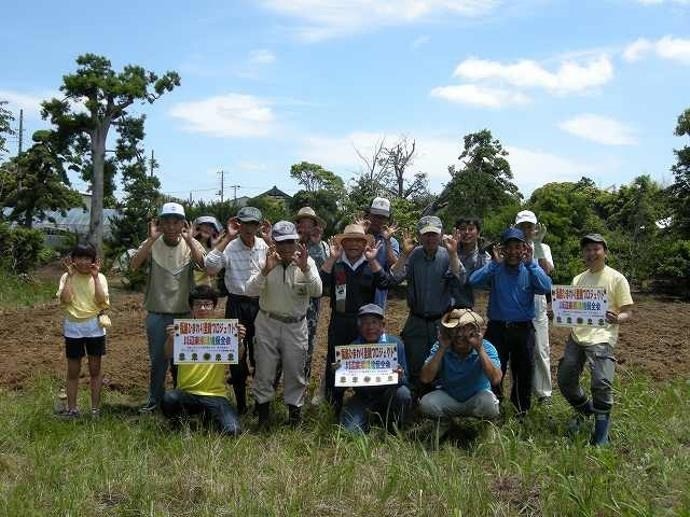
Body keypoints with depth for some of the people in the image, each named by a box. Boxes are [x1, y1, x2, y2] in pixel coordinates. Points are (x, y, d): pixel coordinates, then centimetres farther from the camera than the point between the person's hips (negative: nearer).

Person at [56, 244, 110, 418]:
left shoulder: (99, 277, -3)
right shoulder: (67, 277, -2)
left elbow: (101, 300, -17)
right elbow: (64, 299, -18)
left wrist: (95, 276, -17)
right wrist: (70, 275, -15)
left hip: (94, 327, 0)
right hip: (73, 327, 0)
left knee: (95, 370, 8)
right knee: (73, 371, 8)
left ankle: (95, 409, 17)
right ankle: (72, 408, 17)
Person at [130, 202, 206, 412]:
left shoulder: (192, 245, -4)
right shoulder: (151, 244, -4)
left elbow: (205, 266, -21)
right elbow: (134, 266, -21)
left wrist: (189, 240, -26)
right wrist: (152, 239, -25)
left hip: (184, 314, 0)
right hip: (157, 314, 0)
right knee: (157, 358, 12)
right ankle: (155, 398, 30)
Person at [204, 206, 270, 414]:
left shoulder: (265, 246, 1)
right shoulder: (229, 247, -6)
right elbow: (210, 266, -20)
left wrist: (269, 240, -15)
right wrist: (227, 238, -20)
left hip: (260, 303, 2)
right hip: (237, 304, -2)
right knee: (237, 354, 5)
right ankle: (240, 404, 17)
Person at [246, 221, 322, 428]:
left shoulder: (307, 262, -6)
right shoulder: (266, 261, -7)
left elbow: (317, 292, -17)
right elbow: (250, 291, -16)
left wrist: (305, 268, -32)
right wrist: (266, 270, -31)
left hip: (296, 325, 0)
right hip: (267, 323, 0)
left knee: (295, 370, 10)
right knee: (264, 370, 7)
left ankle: (295, 409, 28)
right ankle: (263, 410, 24)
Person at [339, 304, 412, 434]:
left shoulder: (395, 344, -7)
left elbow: (405, 378, -5)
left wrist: (400, 377, -29)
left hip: (388, 392, 0)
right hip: (363, 396, 0)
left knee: (402, 393, -33)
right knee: (350, 430, -22)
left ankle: (393, 429, -5)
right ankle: (366, 418, 14)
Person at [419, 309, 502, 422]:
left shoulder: (486, 348, -18)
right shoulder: (440, 347, -14)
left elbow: (496, 379, -34)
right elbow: (425, 378, -25)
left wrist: (480, 349, -36)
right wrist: (442, 349, -28)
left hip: (477, 396, -1)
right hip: (448, 396, 1)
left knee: (489, 404, -33)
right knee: (426, 403, -26)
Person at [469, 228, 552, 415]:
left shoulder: (530, 270, 2)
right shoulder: (495, 269, -1)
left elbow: (546, 287, -17)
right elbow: (474, 281, -18)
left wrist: (530, 263, -20)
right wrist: (494, 262, -20)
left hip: (523, 329, 1)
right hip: (497, 328, -1)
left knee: (524, 370, 12)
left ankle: (522, 408, 31)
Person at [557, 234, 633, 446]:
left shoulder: (616, 279, -1)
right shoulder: (578, 280, 15)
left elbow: (628, 314, -3)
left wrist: (617, 319, -25)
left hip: (601, 338, -6)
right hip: (577, 336, 6)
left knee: (602, 384, -16)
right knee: (565, 381, 8)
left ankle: (600, 438, -1)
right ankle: (586, 410, 36)